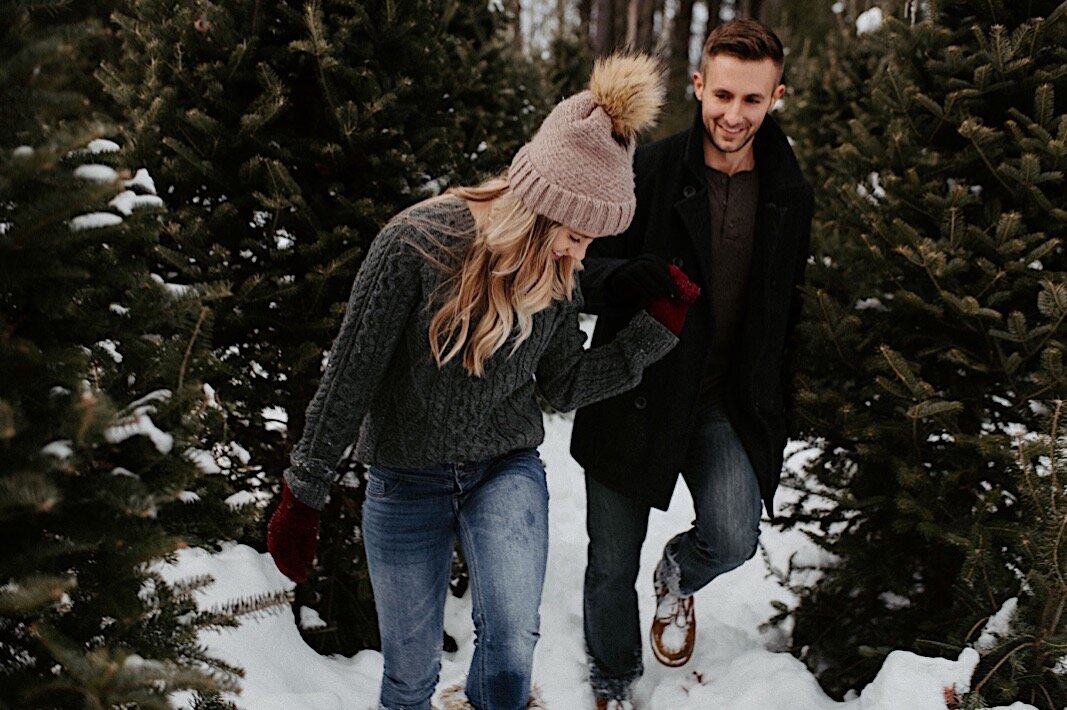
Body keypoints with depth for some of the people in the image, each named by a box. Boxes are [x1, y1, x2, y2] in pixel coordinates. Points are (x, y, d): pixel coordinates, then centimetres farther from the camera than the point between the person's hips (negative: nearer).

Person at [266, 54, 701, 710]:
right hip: (406, 482, -2)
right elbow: (350, 376, -15)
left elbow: (564, 387, 2)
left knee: (513, 641, -20)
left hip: (506, 470, 2)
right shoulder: (418, 243, -20)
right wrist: (304, 496, -11)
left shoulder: (560, 270, -5)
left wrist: (659, 328, -7)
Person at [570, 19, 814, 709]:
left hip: (729, 405, 2)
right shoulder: (647, 171, -8)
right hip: (633, 394, -1)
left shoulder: (789, 193, 2)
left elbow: (786, 309, 13)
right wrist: (626, 278, -28)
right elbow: (587, 269, -5)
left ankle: (676, 581, 20)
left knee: (733, 540, -18)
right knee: (612, 566, 9)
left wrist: (777, 406, 9)